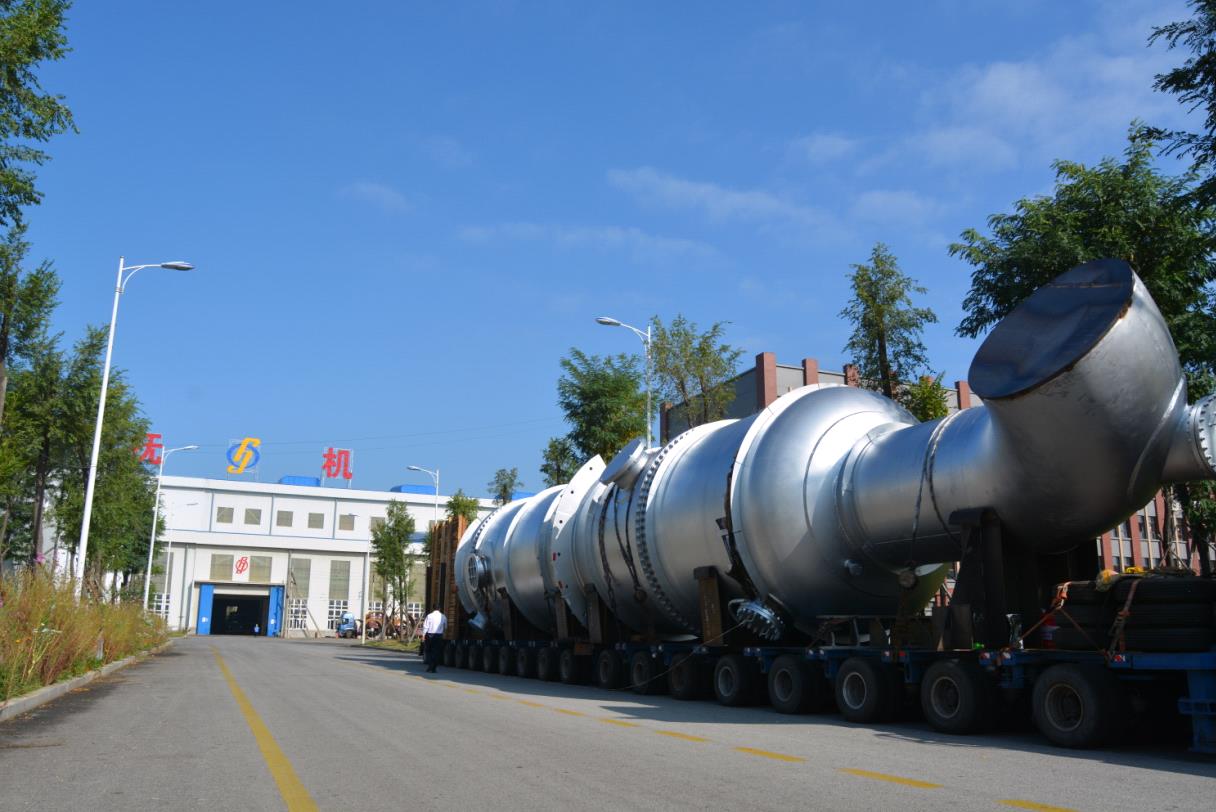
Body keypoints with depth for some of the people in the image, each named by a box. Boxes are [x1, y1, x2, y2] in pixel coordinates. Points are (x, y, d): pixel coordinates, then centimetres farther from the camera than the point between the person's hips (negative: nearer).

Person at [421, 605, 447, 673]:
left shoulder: (429, 616, -6)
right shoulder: (443, 617, 1)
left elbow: (425, 626, -7)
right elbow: (445, 627, 14)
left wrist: (423, 635, -1)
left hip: (430, 635, -1)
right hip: (439, 636, 1)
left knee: (429, 652, 11)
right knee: (436, 652, 7)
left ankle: (430, 667, 3)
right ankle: (433, 668, 6)